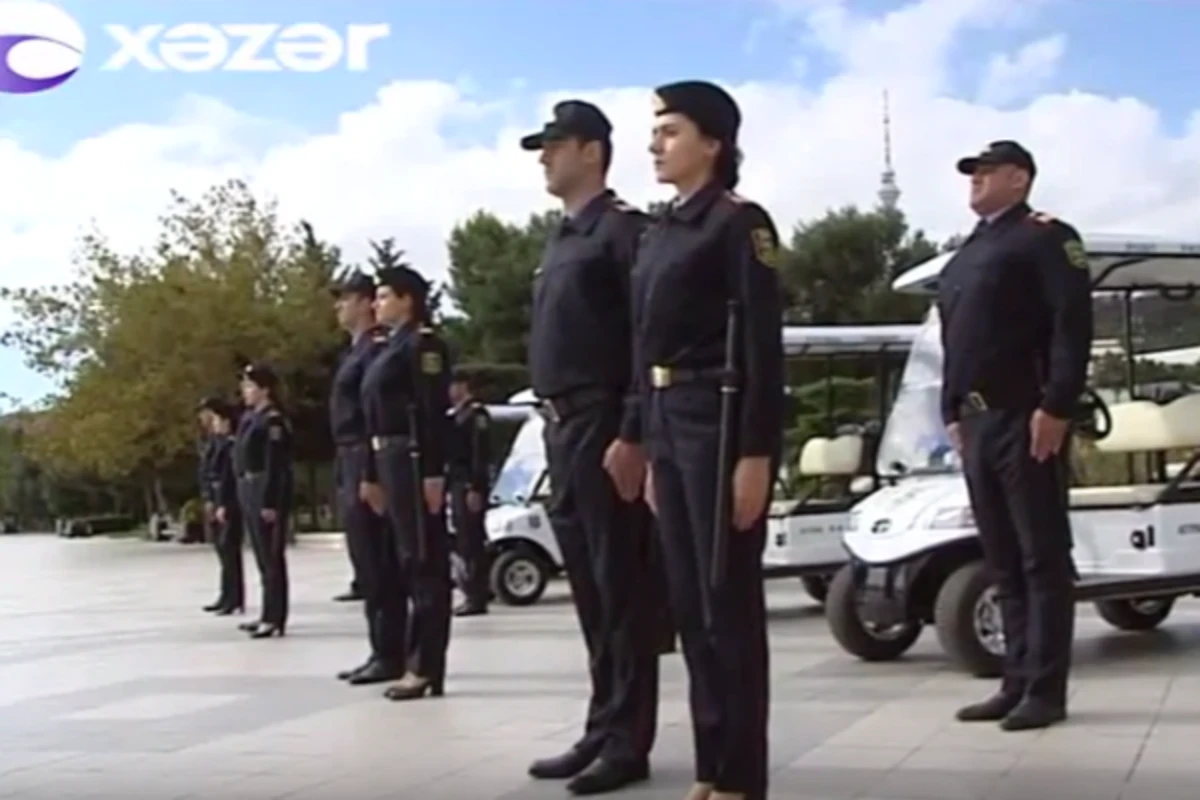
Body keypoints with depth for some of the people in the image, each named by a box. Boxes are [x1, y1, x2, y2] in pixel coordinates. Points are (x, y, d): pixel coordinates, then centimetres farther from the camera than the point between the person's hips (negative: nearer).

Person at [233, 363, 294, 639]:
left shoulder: (272, 419, -13)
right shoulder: (250, 418, 15)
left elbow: (275, 465, -18)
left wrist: (270, 502, -22)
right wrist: (244, 495, 16)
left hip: (267, 492, -10)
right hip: (250, 492, 10)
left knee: (272, 556, -7)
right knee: (263, 556, 15)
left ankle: (275, 618, -5)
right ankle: (269, 614, 23)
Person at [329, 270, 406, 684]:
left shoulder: (377, 347, -12)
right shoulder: (356, 350, 20)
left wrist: (372, 476, -24)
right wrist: (346, 476, 19)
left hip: (368, 465, -10)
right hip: (351, 465, 10)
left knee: (379, 565, -7)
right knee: (367, 565, 11)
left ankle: (391, 655, -3)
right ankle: (381, 652, 16)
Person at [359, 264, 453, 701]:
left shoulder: (422, 342, -9)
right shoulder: (392, 346, 19)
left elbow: (434, 412, -17)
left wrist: (433, 472, -22)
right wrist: (373, 475, 17)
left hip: (414, 460, -10)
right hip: (391, 461, 10)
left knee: (424, 560, -6)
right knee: (410, 561, 12)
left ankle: (427, 666, -4)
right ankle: (419, 659, 19)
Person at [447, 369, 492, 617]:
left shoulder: (477, 413, -9)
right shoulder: (455, 415, 18)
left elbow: (481, 454, -16)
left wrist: (475, 488, -22)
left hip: (470, 487, -9)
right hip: (458, 485, 9)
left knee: (472, 541, -8)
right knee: (464, 541, 10)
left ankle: (477, 596, -6)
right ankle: (473, 593, 16)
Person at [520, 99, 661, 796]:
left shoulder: (622, 228, -8)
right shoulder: (562, 240, 20)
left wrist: (632, 435, -21)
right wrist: (555, 425, 16)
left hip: (605, 427, -9)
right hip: (562, 429, 9)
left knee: (621, 588, -4)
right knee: (589, 589, 13)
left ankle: (628, 742, 2)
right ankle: (601, 731, 21)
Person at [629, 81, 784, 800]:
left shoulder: (739, 222, -7)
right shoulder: (662, 233, 17)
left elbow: (764, 345, -13)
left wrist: (756, 453, -19)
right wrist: (651, 450, 15)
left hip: (720, 422, -9)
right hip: (668, 423, 9)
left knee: (730, 601, -3)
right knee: (689, 602, 11)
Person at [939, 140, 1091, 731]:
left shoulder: (1046, 237, -3)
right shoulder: (966, 253, 23)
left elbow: (1073, 324, -13)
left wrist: (1056, 407, -19)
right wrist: (952, 412, 16)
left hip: (1025, 419, -8)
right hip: (977, 423, 8)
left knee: (1042, 558, -3)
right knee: (1003, 562, 10)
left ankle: (1045, 690, 0)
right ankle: (1017, 682, 16)